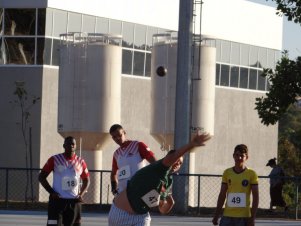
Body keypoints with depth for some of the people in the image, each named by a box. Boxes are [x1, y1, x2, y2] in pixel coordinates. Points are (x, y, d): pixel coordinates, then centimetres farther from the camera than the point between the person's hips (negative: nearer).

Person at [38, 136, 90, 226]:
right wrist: (51, 192, -9)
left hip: (74, 202, 3)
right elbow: (41, 177, 1)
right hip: (57, 200, -3)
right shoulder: (54, 160, -3)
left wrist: (81, 194, 3)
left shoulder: (80, 162, 6)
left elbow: (86, 180, 19)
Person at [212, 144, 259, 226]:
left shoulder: (251, 174, -2)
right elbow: (222, 195, 10)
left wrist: (252, 218, -8)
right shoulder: (227, 173, 6)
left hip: (244, 217, -3)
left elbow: (256, 197, -2)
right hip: (227, 216, 3)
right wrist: (216, 215, 7)